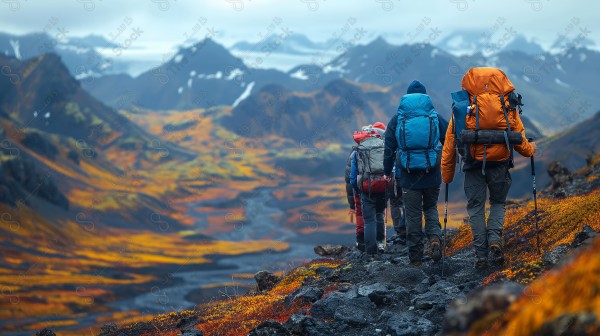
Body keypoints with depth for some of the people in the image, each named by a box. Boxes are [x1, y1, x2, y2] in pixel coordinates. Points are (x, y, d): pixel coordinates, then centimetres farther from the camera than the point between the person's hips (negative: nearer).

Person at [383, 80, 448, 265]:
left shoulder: (397, 119, 0)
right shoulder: (435, 117, 1)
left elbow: (389, 148, 3)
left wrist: (387, 172, 14)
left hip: (408, 175, -1)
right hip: (432, 174, 1)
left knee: (413, 214, 6)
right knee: (430, 208, 18)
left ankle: (416, 256, 8)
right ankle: (434, 237, -9)